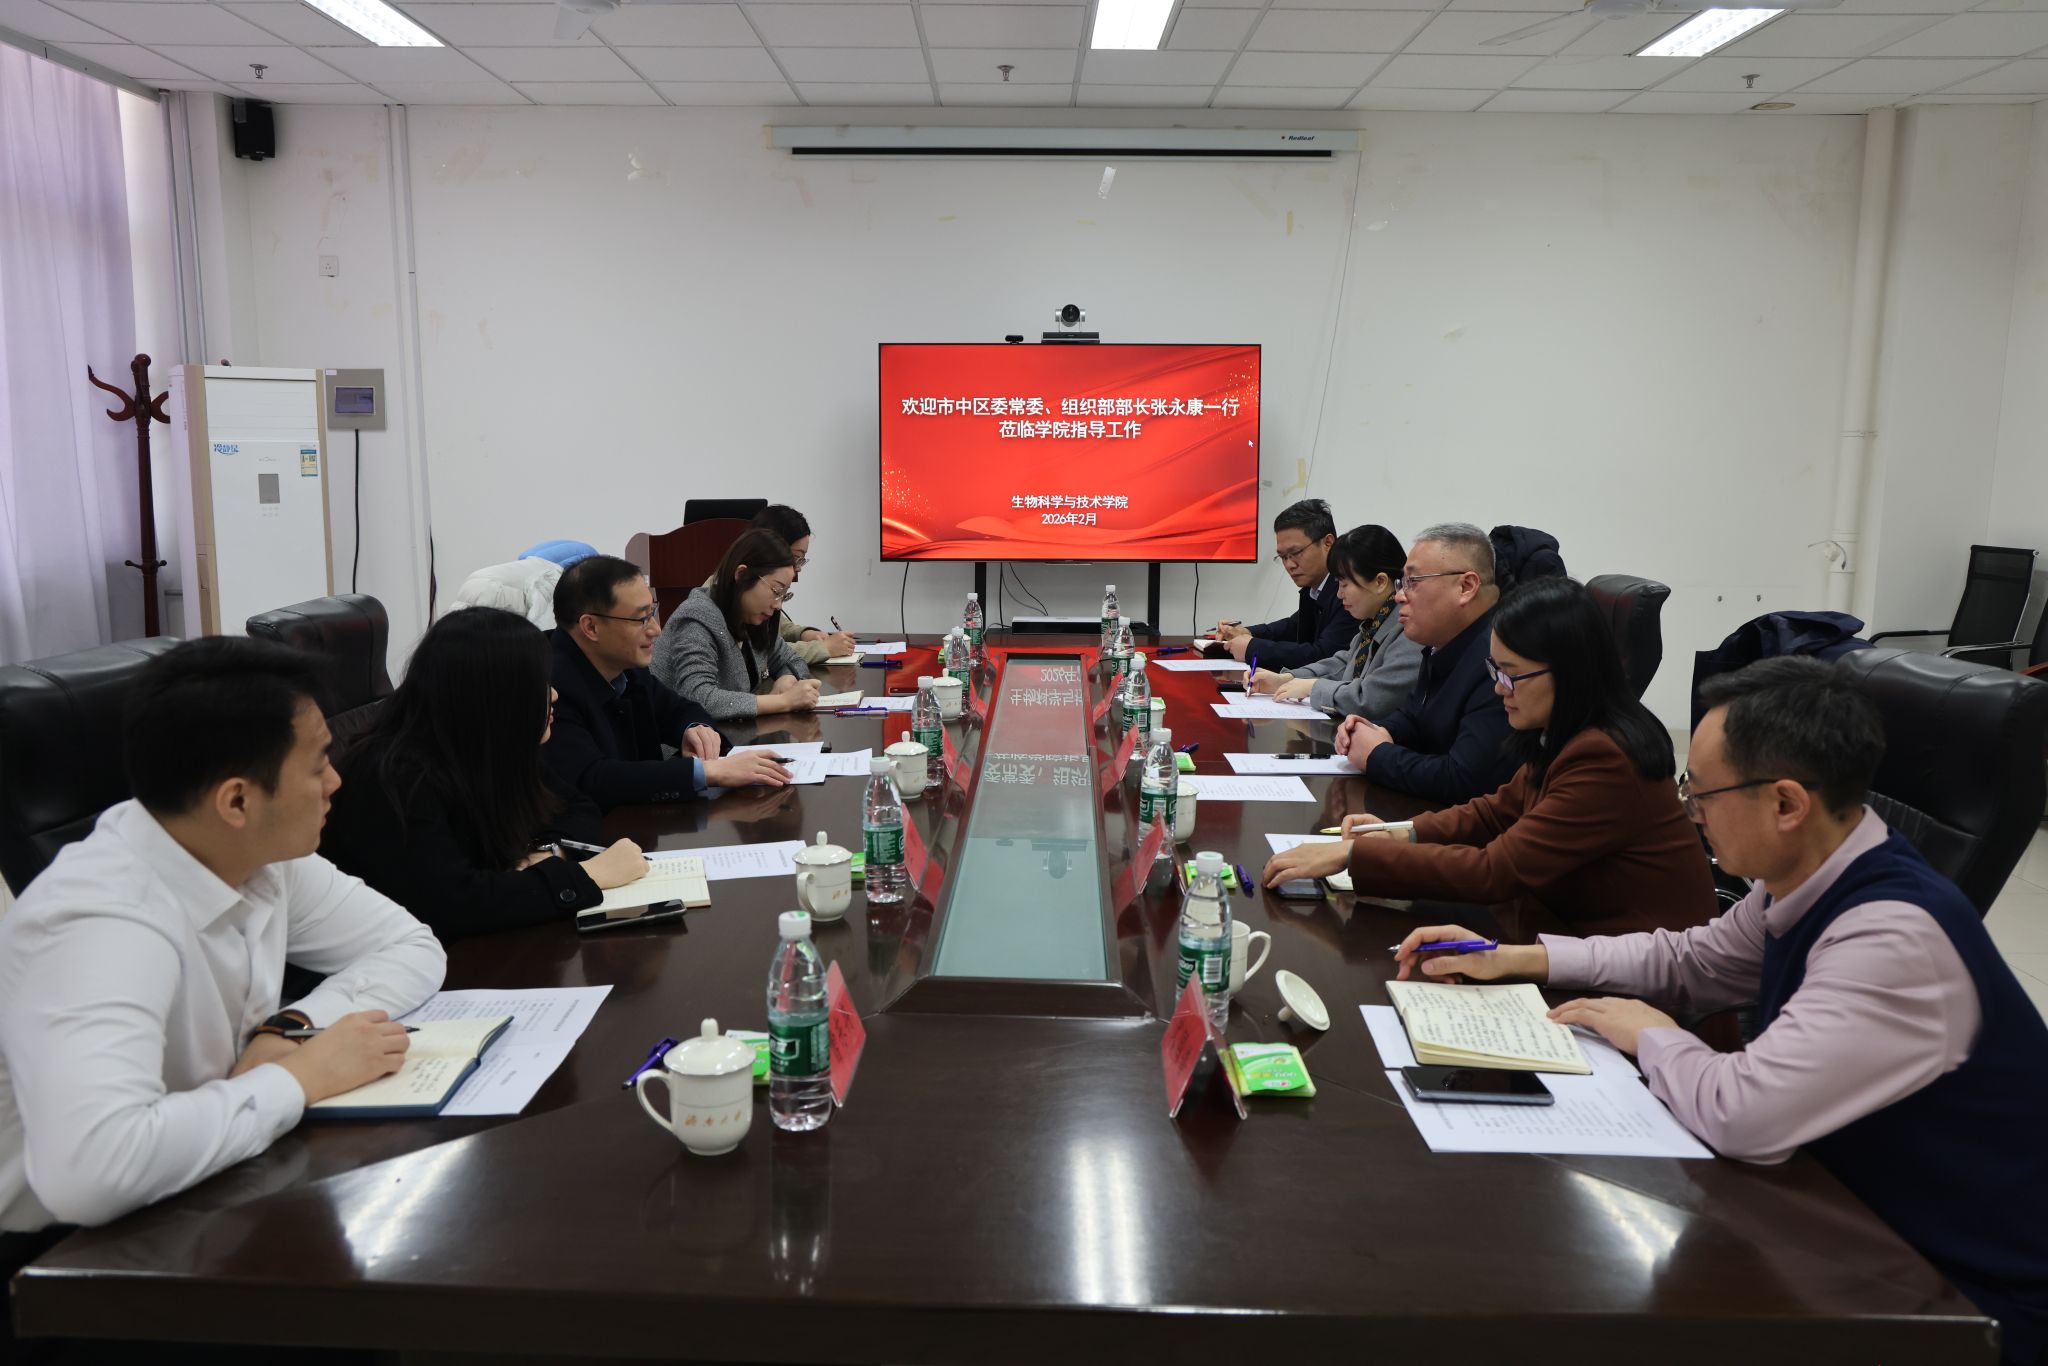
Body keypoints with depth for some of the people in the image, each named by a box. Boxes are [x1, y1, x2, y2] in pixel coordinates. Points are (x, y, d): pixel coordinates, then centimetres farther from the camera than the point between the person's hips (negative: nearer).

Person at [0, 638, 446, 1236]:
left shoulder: (261, 851, -7)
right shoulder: (104, 923, -28)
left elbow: (412, 946, 2)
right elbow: (84, 1170, -40)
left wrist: (291, 1027, -14)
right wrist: (300, 1077, -28)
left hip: (201, 1206, 6)